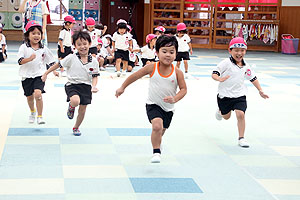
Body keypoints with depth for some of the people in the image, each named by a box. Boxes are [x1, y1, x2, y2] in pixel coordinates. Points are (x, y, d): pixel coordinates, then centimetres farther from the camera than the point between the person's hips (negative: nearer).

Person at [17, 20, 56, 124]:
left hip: (39, 75, -1)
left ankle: (40, 116, -11)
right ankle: (32, 112, 45)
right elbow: (20, 61, -15)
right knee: (29, 96, 14)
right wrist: (29, 59, -31)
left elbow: (51, 61, 11)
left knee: (38, 94, -21)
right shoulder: (24, 47, -5)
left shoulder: (44, 49, 2)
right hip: (27, 76, 1)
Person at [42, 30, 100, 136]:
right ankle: (71, 107, 7)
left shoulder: (94, 61, -2)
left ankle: (76, 127, 36)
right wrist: (46, 73, 4)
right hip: (72, 85, -3)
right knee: (75, 101, -32)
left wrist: (94, 86, -15)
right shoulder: (71, 58, -7)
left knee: (82, 110, 9)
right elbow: (58, 64, 2)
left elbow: (95, 76, 4)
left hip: (86, 86, 3)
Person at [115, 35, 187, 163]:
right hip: (153, 105, -2)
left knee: (161, 132, 19)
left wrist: (174, 99, -26)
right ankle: (156, 152, -12)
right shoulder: (152, 68, -12)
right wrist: (122, 87, 6)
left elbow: (183, 89, -7)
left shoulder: (177, 72, -12)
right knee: (157, 126, -28)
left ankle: (157, 145, 54)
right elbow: (135, 76, -1)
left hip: (168, 108, 3)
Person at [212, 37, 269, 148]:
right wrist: (219, 79, -40)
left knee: (240, 114, -16)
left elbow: (253, 78, 16)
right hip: (225, 95, -2)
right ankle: (220, 111, 54)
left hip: (239, 95, 2)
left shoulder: (245, 66, 2)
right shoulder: (226, 63, -14)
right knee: (226, 116, 16)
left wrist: (260, 91, 15)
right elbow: (214, 74, -19)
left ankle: (241, 138, -4)